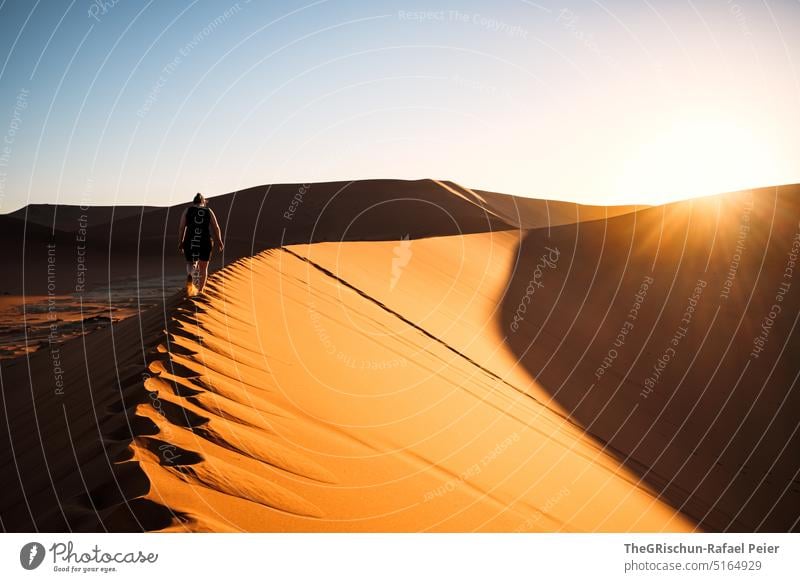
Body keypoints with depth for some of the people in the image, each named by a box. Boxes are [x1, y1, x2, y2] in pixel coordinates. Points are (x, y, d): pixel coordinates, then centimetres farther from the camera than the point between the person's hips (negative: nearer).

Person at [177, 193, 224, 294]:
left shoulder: (187, 211, 6)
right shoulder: (209, 211, 6)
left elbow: (181, 228, 0)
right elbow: (216, 228, 0)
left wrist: (180, 242, 6)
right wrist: (219, 241, 8)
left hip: (190, 241, 0)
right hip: (205, 241, 0)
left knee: (190, 263, 16)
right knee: (203, 267, 15)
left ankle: (190, 275, -18)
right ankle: (200, 290, 15)